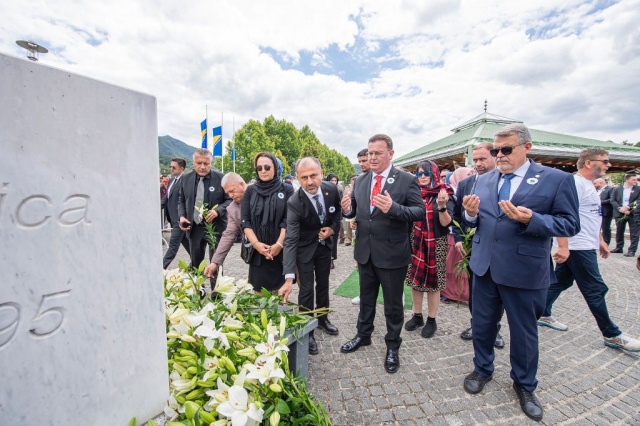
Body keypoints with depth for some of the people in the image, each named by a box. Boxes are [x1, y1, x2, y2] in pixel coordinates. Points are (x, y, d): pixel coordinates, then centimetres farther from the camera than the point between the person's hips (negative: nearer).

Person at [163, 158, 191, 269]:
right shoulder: (172, 180, 14)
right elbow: (168, 199, 18)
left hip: (179, 219, -9)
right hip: (174, 218, 9)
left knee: (173, 244, -2)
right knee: (186, 242, 16)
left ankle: (162, 267, 4)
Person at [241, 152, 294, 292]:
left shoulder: (287, 189, 1)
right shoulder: (250, 190, 7)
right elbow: (245, 221, 1)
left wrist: (279, 244, -14)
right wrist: (256, 243, -11)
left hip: (281, 250, -1)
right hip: (257, 251, 2)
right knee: (258, 291, 4)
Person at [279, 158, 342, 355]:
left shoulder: (332, 190, -19)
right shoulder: (294, 203, -32)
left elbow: (338, 211, 4)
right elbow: (290, 240, -36)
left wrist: (333, 228, -14)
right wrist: (288, 278, -43)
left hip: (325, 244, 5)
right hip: (305, 248, -4)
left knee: (323, 283, 19)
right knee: (306, 289, -1)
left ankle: (322, 318, 42)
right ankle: (307, 331, 20)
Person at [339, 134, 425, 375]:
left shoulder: (407, 180, -10)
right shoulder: (360, 181, 4)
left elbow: (420, 212, -16)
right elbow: (356, 211, 7)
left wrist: (393, 208, -33)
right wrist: (347, 209, -17)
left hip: (392, 253, -4)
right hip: (365, 251, 5)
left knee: (393, 304, 14)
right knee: (366, 298, 23)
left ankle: (392, 347, 37)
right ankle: (363, 335, 45)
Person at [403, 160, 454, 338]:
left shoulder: (444, 193, -6)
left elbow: (445, 223, -14)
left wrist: (442, 205, -30)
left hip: (435, 243, -4)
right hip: (415, 242, 4)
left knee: (433, 282, 6)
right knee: (415, 279, 10)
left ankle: (431, 320, 21)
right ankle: (417, 316, 26)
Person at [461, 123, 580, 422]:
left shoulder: (557, 179, -7)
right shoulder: (484, 180, 6)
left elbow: (570, 224, -9)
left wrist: (531, 219, -26)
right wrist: (470, 214, -14)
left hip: (524, 270, -3)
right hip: (484, 266, 4)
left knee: (524, 332, 16)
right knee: (481, 324, 18)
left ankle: (524, 385, 41)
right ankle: (482, 370, 42)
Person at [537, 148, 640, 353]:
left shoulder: (588, 184, 16)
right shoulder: (575, 183, -17)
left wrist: (600, 240, 23)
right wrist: (563, 247, -29)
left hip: (585, 246, 10)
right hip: (578, 248, -10)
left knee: (560, 282, 15)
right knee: (595, 290, 2)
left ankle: (544, 315, 26)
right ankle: (612, 335, 15)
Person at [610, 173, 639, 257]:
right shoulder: (617, 189, 5)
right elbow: (613, 200, -1)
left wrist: (627, 207, -19)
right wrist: (620, 208, -15)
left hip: (633, 214, -2)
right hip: (620, 214, 2)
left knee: (634, 233, -1)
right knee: (619, 232, 12)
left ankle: (632, 250, 5)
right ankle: (619, 248, 24)